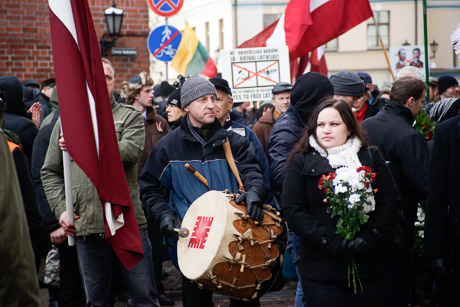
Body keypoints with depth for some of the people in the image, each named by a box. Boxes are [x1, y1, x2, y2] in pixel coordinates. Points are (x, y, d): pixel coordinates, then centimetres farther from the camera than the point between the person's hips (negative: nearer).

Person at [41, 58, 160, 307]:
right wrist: (61, 209, 1)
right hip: (85, 225, 2)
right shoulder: (66, 121, 14)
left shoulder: (130, 116, 7)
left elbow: (131, 151, -14)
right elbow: (50, 173, 14)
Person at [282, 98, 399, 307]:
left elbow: (390, 203, 2)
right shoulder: (301, 162, 5)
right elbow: (293, 211, -4)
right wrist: (335, 244, -14)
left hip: (370, 266, 1)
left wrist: (367, 240, -14)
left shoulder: (371, 157, 9)